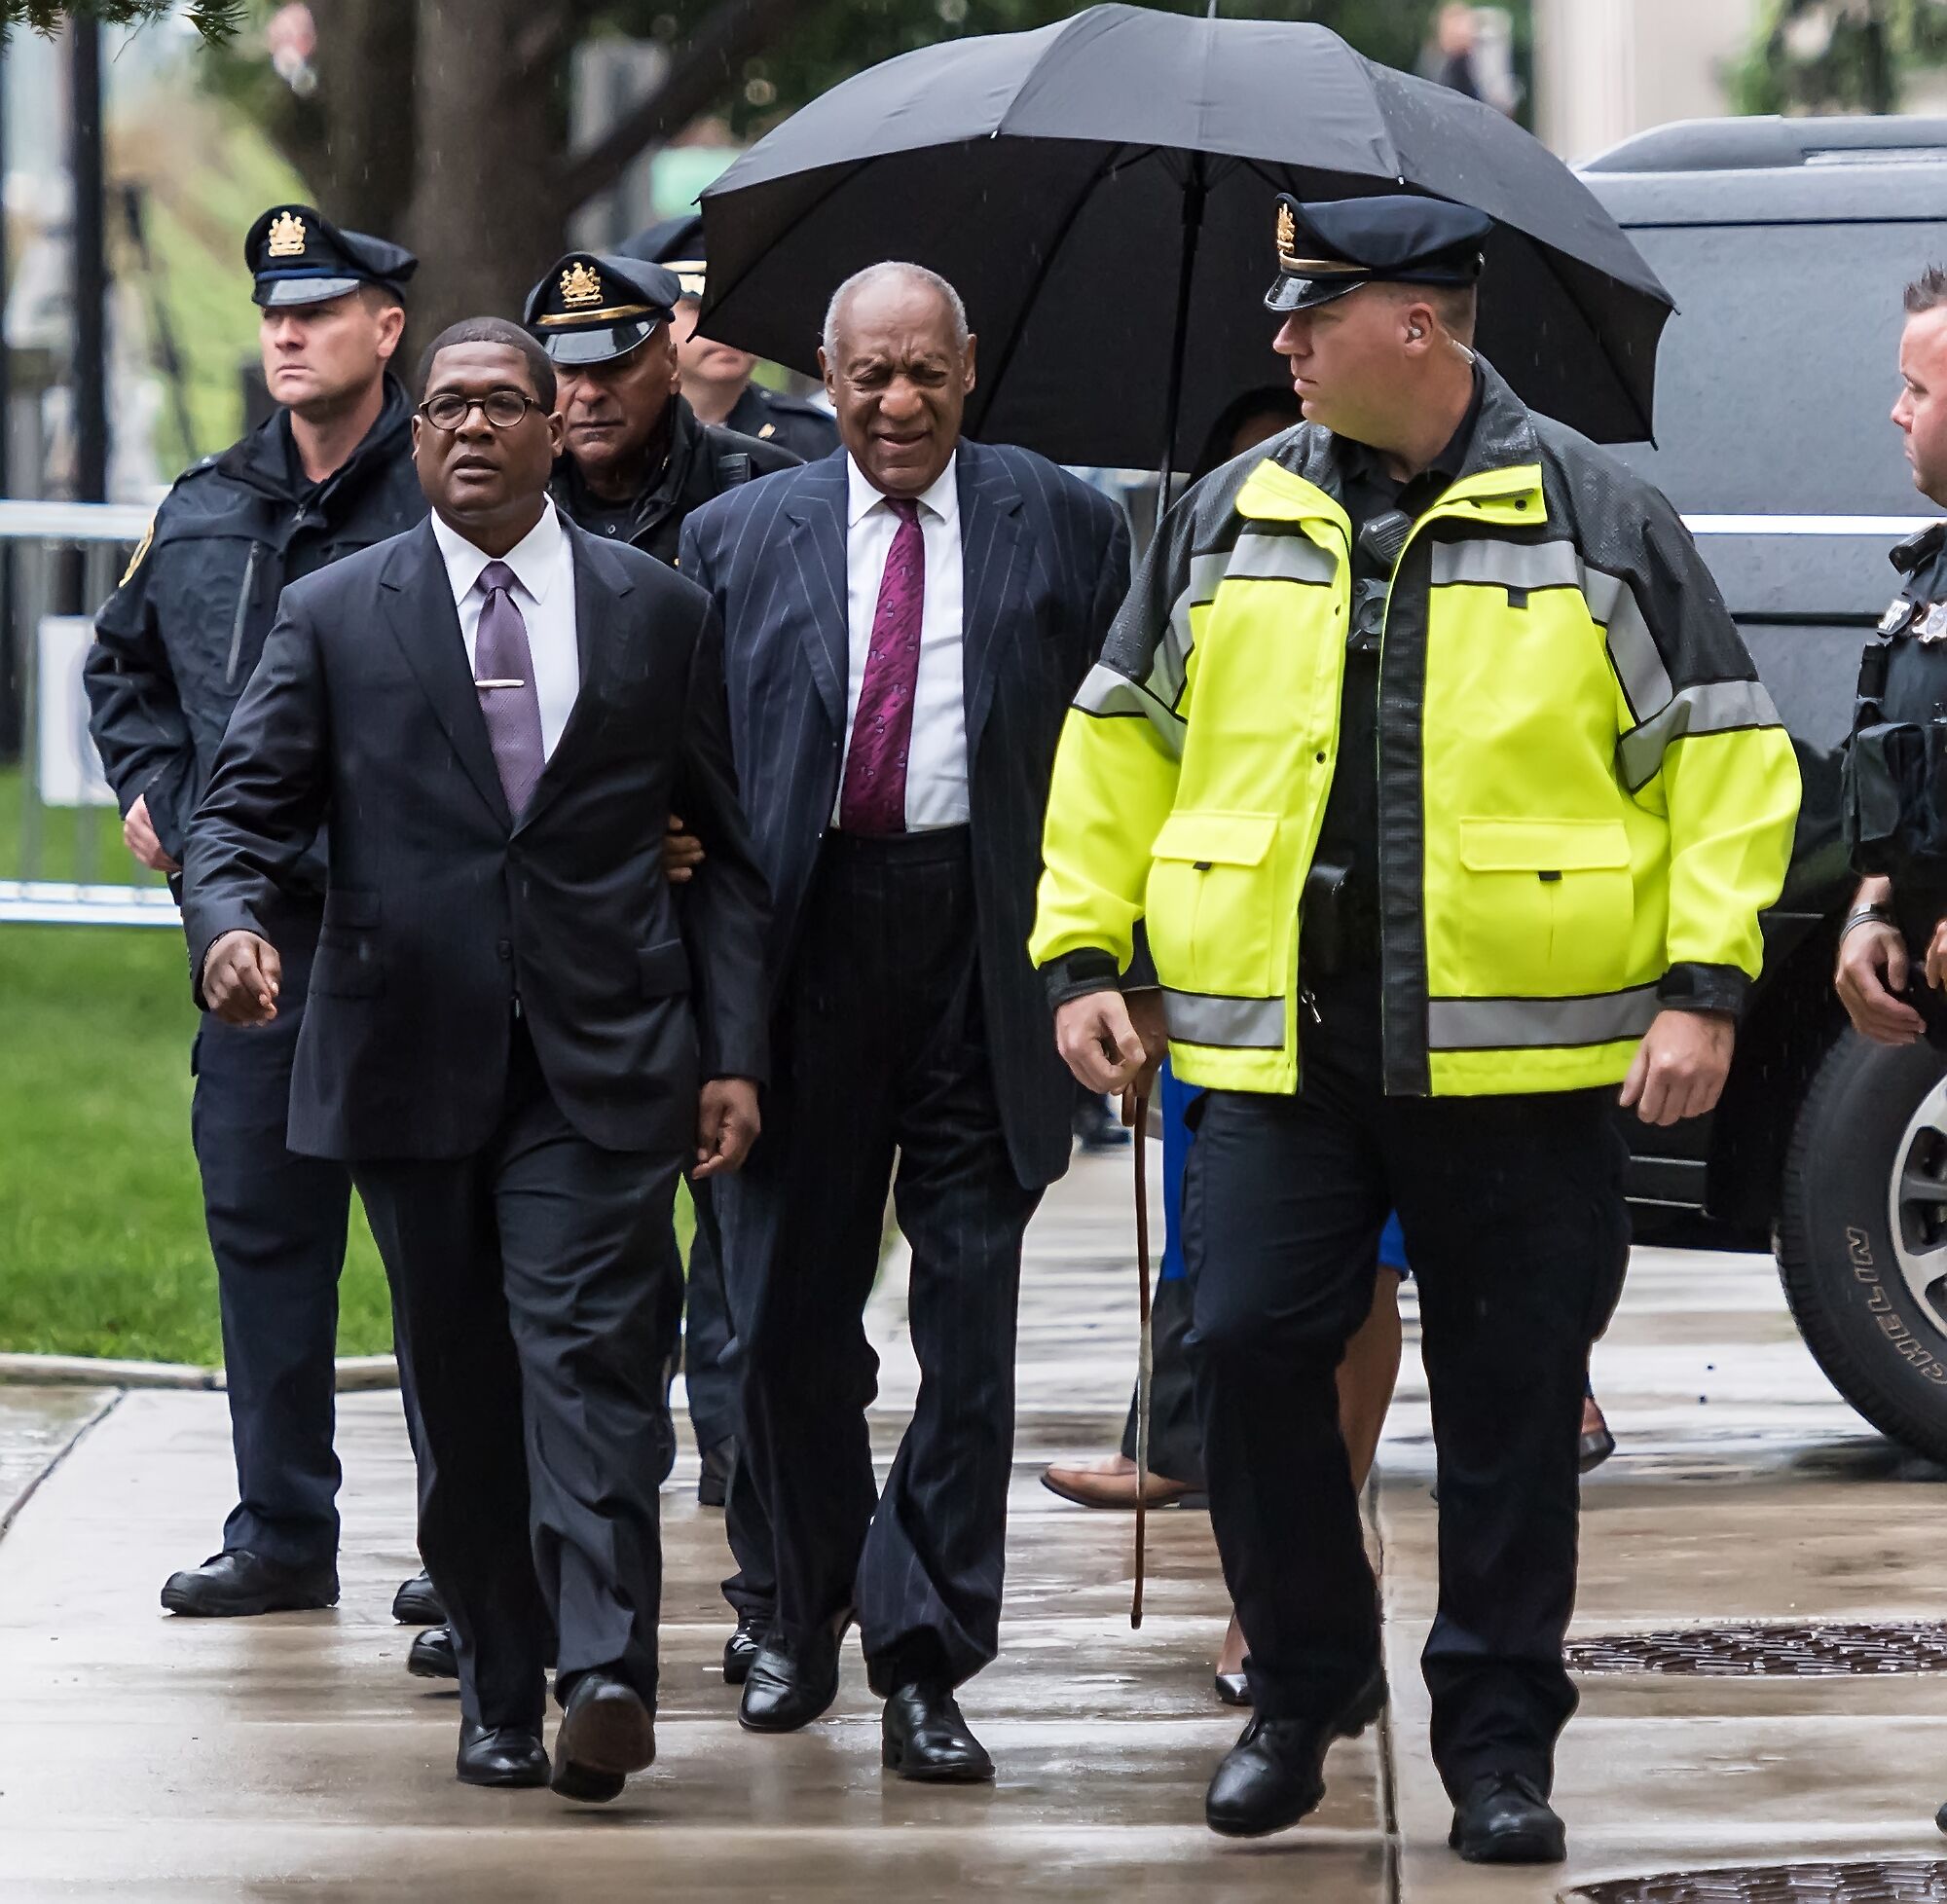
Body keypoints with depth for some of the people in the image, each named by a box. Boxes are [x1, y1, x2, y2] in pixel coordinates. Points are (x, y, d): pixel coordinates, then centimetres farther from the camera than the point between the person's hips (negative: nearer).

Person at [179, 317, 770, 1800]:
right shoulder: (333, 618, 8)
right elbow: (245, 809, 5)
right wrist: (231, 923, -18)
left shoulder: (659, 614, 9)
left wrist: (734, 1052, 3)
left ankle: (606, 1671, -24)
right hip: (413, 1065, 1)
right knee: (463, 1396, 5)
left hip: (600, 1070, -1)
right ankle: (501, 1690, 13)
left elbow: (731, 849, 11)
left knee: (589, 1359, -14)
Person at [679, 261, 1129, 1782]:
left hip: (985, 947, -1)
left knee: (969, 1318, -1)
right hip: (808, 939, 1)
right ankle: (802, 1612, 26)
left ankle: (926, 1666, 3)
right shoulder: (741, 539, 8)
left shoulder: (1065, 529, 5)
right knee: (787, 1307, 7)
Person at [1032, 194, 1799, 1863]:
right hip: (1279, 1042, 2)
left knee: (1512, 1403, 2)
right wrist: (1082, 954, 8)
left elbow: (1725, 753, 2)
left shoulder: (1595, 518, 1)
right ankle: (1306, 1685, 14)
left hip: (1522, 1054, -2)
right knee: (1249, 1345, -6)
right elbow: (1120, 738, 17)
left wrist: (1705, 982, -7)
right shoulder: (1233, 520, 10)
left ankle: (1501, 1742, 13)